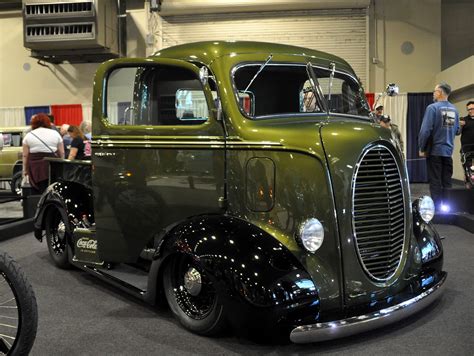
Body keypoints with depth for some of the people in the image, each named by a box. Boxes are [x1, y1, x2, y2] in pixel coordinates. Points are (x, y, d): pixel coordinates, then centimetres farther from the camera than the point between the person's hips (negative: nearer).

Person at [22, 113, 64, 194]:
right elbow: (62, 153, 6)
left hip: (35, 167, 0)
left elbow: (25, 155, 2)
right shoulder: (55, 133, 5)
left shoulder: (29, 135, 4)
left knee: (36, 191, 5)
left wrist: (25, 169, 9)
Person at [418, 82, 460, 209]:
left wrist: (421, 148, -7)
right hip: (448, 151, 5)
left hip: (434, 151, -5)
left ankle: (437, 208, 2)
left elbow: (425, 130, -17)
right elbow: (457, 130, 14)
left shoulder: (432, 107, -12)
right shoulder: (454, 109, 6)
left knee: (435, 182, 0)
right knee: (447, 181, 11)